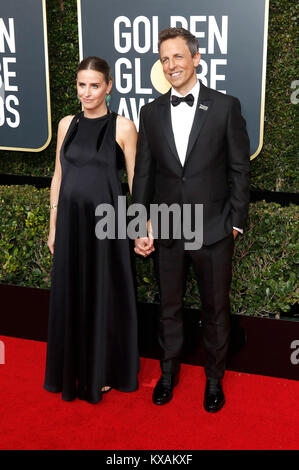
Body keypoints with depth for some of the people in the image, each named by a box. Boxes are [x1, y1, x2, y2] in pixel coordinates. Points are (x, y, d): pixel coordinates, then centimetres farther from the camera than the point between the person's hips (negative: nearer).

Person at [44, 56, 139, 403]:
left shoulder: (123, 127, -5)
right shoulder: (67, 125, 7)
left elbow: (135, 181, -4)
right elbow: (59, 176, 11)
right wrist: (53, 225, 10)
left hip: (105, 220, -4)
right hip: (71, 219, 4)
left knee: (104, 293, 7)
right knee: (70, 293, 12)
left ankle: (103, 371, 27)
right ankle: (72, 368, 31)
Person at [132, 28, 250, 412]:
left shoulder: (226, 106, -4)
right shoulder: (151, 112, 4)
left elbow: (239, 170, -2)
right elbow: (143, 174, 5)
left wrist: (235, 222, -5)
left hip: (214, 231, -2)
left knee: (216, 309, 12)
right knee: (169, 307, 16)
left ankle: (214, 378, 33)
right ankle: (169, 372, 37)